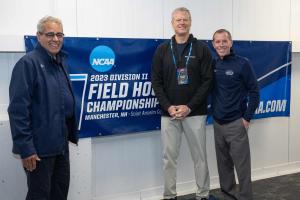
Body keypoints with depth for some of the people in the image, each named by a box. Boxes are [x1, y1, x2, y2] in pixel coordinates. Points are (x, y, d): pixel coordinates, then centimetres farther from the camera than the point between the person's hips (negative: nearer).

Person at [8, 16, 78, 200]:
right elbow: (18, 109, -20)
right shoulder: (28, 63, -15)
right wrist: (25, 148, -21)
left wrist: (71, 135, 14)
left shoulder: (60, 63, 10)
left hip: (61, 144, 8)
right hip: (40, 148, -8)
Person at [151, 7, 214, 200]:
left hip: (195, 113, -1)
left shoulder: (201, 49, 0)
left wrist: (190, 106, -13)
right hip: (168, 114, 2)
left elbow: (207, 81, -5)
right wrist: (168, 106, -10)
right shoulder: (162, 49, 5)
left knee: (200, 156, 7)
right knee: (169, 157, 7)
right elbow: (156, 81, 2)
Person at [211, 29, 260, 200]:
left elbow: (254, 91, -6)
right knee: (223, 163, 14)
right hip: (217, 123, 5)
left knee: (242, 165, -1)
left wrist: (247, 118, -9)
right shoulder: (213, 65, 6)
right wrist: (213, 113, 7)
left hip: (236, 123, -5)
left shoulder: (243, 64, -7)